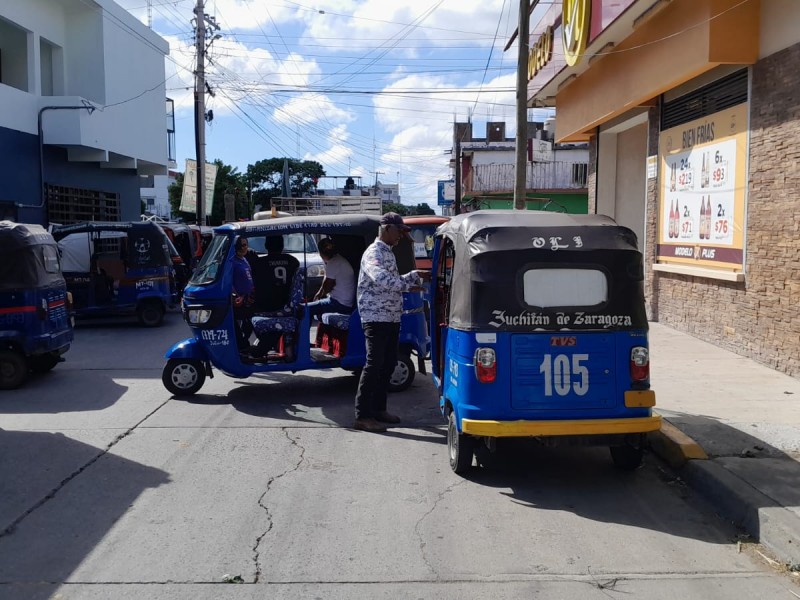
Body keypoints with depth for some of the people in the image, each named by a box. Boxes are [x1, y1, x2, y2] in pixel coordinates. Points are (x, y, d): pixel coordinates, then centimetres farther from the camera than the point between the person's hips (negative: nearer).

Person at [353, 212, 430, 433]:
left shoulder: (388, 253, 18)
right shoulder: (374, 253, -13)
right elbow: (381, 279, -30)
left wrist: (415, 275, 17)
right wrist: (407, 285, -28)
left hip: (391, 318, 10)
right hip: (376, 318, -10)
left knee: (388, 364, 13)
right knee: (374, 365, -9)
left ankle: (378, 409, 23)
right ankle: (362, 416, -5)